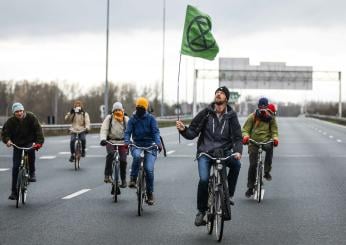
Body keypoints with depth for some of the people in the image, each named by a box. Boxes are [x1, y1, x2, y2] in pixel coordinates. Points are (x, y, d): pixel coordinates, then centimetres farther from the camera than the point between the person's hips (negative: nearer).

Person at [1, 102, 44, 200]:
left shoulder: (31, 117, -12)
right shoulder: (11, 121, -9)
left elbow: (38, 130, -14)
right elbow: (4, 133, -5)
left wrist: (39, 142, -29)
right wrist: (7, 140, -27)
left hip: (29, 143, -2)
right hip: (17, 145, 2)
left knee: (31, 150, -37)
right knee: (15, 167, -5)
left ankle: (32, 173, -15)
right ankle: (14, 191, 4)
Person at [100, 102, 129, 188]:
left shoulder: (126, 119, 5)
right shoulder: (109, 118, 3)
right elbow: (104, 129, -5)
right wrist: (103, 139, -23)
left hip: (122, 142, 1)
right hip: (111, 141, -1)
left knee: (123, 160, -7)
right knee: (110, 154, -30)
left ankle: (123, 180, 10)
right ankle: (107, 175, -23)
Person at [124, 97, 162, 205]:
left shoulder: (151, 118, 2)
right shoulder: (132, 119, 7)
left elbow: (155, 131, -7)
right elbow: (128, 132, -1)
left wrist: (158, 143, -25)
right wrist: (127, 141, -22)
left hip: (150, 146, -1)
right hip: (136, 145, 1)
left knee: (149, 169, -15)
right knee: (137, 156, -37)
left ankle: (150, 194, 0)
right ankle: (133, 179, -22)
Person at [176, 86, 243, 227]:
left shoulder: (231, 116, 5)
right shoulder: (205, 113, 3)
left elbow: (237, 137, 1)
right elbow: (192, 133, 3)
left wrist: (238, 151, -18)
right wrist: (183, 130, -19)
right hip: (205, 152, -1)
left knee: (236, 163, -30)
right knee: (204, 179, -21)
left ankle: (229, 194, -9)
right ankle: (201, 211, -1)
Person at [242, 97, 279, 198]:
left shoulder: (270, 117, 6)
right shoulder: (252, 117, 1)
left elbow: (274, 130, 7)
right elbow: (245, 129, 0)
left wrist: (275, 138, -15)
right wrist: (245, 136, -23)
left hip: (266, 140, 0)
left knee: (269, 148, -36)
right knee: (253, 164, -7)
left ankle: (267, 172, -24)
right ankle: (250, 188, 6)